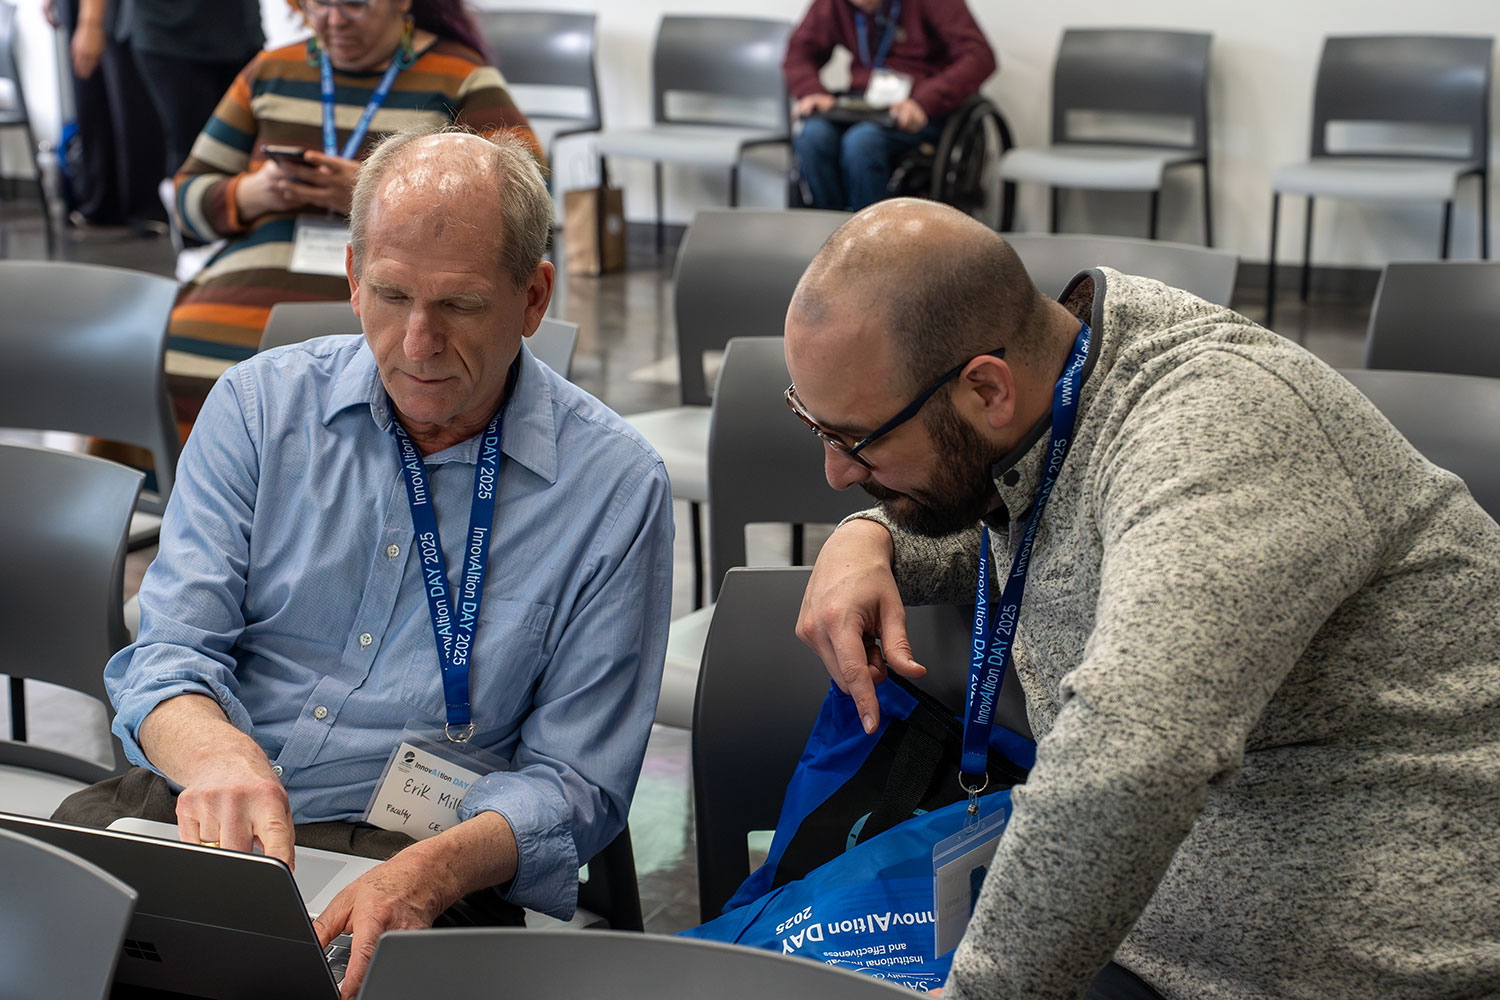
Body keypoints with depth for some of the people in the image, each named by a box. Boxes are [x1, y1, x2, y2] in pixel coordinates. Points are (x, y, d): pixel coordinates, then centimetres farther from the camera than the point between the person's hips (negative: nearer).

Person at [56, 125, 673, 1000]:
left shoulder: (617, 484, -3)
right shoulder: (262, 403, 5)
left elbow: (573, 779, -2)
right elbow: (169, 653, -1)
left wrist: (430, 871, -23)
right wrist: (216, 753, -26)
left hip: (423, 852, -2)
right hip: (196, 809, 2)